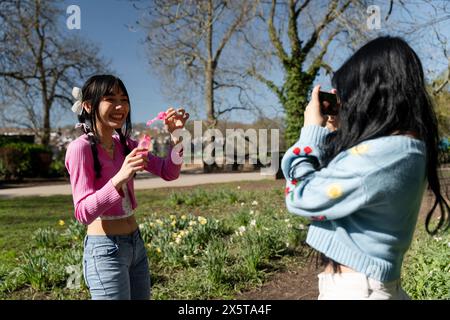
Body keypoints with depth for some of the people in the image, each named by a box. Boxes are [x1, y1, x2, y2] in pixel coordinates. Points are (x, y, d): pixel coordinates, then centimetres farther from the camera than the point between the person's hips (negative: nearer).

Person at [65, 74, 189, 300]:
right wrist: (119, 178, -35)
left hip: (136, 243, 7)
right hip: (105, 249, -7)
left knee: (142, 296, 18)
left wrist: (174, 135, -12)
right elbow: (83, 213, -21)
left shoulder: (125, 144, 5)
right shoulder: (80, 148, -15)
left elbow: (168, 172, 3)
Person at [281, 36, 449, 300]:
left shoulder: (380, 154, -28)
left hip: (353, 288, -8)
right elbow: (338, 178, 14)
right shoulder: (407, 148, 3)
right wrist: (332, 134, 3)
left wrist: (312, 130, -11)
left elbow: (301, 198, -21)